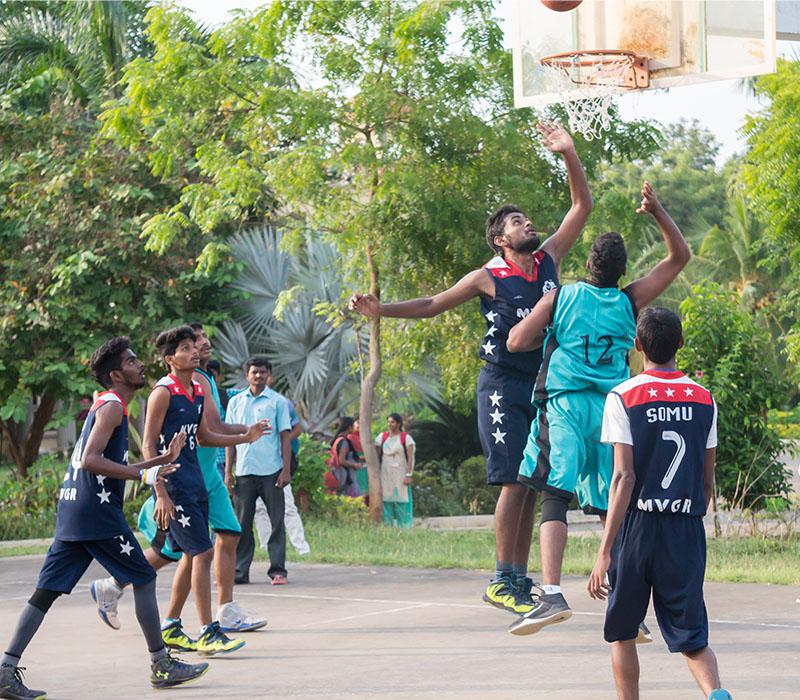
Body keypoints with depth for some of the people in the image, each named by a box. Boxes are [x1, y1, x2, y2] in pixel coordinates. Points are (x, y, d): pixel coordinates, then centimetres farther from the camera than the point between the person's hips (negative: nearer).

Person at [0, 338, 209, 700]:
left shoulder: (107, 405, 23)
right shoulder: (112, 406, -8)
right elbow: (90, 460, -20)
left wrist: (162, 459, 21)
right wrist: (144, 475, -19)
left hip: (71, 509, 9)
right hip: (96, 510, -9)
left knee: (48, 590, 3)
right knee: (144, 579, 2)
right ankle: (161, 666, 7)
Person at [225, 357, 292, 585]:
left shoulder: (277, 402, 4)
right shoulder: (236, 402, 11)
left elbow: (285, 437, 2)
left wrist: (286, 469, -6)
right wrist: (228, 471, 6)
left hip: (271, 471, -2)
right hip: (244, 471, 2)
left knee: (277, 521, -1)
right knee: (243, 523, 4)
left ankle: (278, 570, 2)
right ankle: (240, 571, 9)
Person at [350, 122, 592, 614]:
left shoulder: (550, 259, 10)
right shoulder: (489, 277, -2)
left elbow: (583, 206, 11)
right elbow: (433, 305, 6)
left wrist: (569, 155, 0)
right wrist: (380, 310, -5)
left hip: (542, 384, 5)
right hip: (504, 385, -5)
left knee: (531, 485, 6)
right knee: (515, 482, -12)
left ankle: (520, 579, 11)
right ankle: (502, 581, -9)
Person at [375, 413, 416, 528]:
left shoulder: (406, 438, -2)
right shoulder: (382, 437, 8)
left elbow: (411, 458, -6)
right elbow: (377, 457, 11)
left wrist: (409, 475, -14)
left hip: (401, 475, -3)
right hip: (385, 475, 3)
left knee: (402, 504, -5)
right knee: (386, 502, -1)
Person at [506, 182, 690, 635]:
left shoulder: (561, 297, 4)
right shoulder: (631, 302, 7)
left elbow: (517, 342, 3)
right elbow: (680, 257, 16)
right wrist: (657, 211, 9)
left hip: (565, 406, -2)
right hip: (613, 408, 2)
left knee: (555, 500, -8)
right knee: (615, 511, 10)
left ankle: (552, 595, -26)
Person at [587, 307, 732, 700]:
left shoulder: (623, 398, -7)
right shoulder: (704, 399, 5)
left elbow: (624, 477, -13)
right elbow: (708, 480, 9)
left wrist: (605, 551, -13)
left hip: (638, 525, -2)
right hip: (687, 530, 3)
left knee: (622, 632, 15)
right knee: (690, 635, 3)